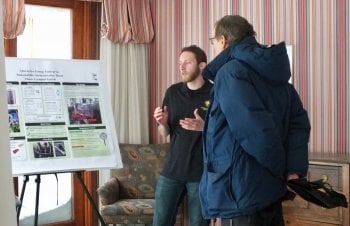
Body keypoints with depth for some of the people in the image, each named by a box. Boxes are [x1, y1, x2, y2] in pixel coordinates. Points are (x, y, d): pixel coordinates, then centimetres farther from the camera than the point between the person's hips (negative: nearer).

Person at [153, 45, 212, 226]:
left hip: (202, 173, -3)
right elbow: (165, 133, 13)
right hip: (172, 170, 4)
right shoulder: (173, 92, 6)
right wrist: (162, 123, -9)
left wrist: (204, 127, -21)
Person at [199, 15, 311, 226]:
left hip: (242, 191, -8)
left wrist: (283, 171, -10)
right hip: (271, 188, 8)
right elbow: (299, 122, 3)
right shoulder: (272, 71, 11)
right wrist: (294, 170, -5)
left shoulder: (230, 72, -14)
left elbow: (257, 132, -23)